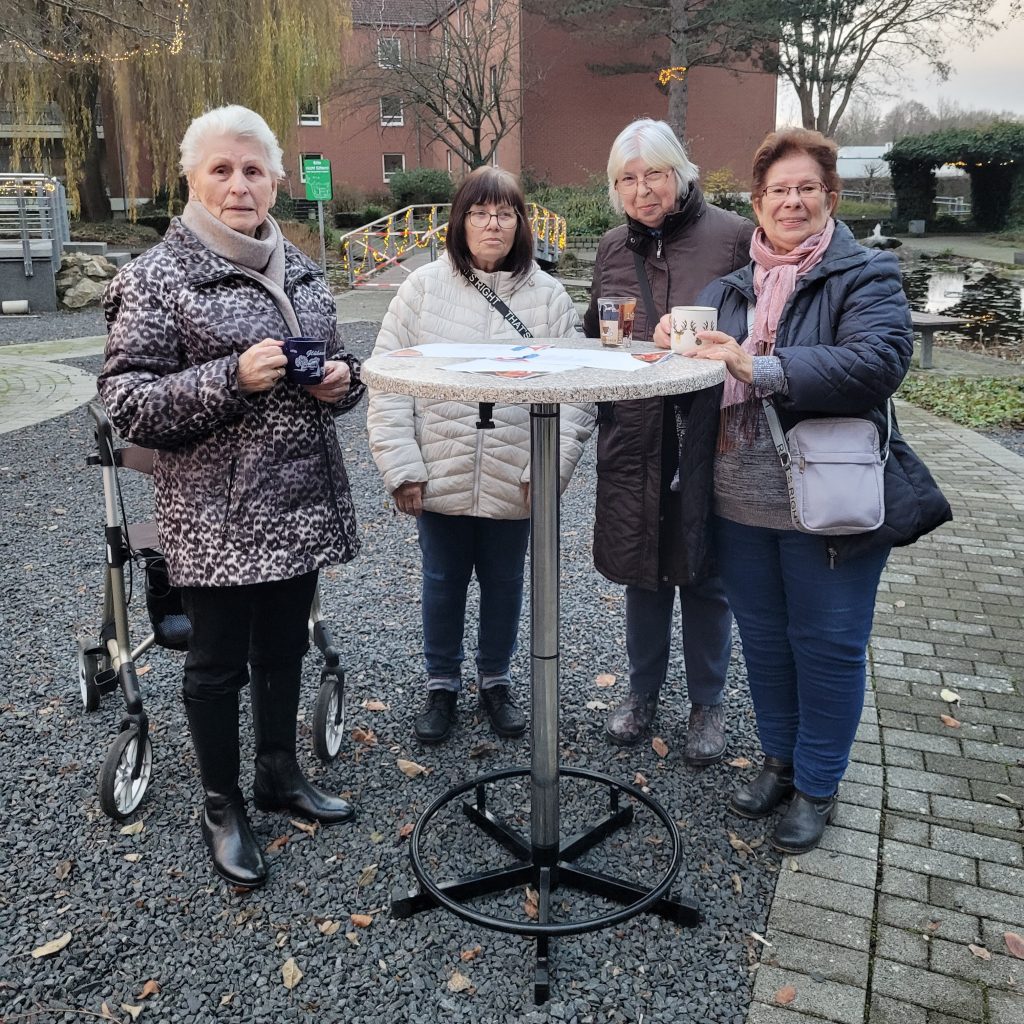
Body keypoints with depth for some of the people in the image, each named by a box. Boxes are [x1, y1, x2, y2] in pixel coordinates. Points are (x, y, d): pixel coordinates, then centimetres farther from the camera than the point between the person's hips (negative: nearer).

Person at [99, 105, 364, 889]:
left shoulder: (299, 269, 10)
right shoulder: (158, 278, -8)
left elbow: (336, 365, 20)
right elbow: (125, 400, -12)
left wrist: (342, 380, -4)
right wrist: (231, 378, -24)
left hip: (303, 501, 6)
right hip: (217, 515, -5)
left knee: (285, 647, 18)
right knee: (220, 661, 8)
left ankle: (280, 774, 38)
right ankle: (222, 806, 28)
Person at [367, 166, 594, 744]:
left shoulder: (549, 296, -1)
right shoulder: (425, 287, -2)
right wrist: (402, 468, -10)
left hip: (512, 480, 0)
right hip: (440, 476, 0)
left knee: (504, 583, 16)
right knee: (443, 582, 15)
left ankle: (497, 682, 38)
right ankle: (442, 686, 35)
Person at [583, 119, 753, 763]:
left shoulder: (732, 235, -5)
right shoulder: (614, 248, 9)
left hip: (707, 442, -4)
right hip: (633, 442, 4)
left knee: (703, 574, 9)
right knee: (642, 570, 15)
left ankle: (708, 704, 29)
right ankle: (643, 694, 34)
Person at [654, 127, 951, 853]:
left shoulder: (865, 276, -5)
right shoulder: (730, 287, 11)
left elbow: (880, 360, -22)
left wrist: (760, 368, -30)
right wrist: (676, 344, -11)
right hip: (743, 502, 5)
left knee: (827, 644, 7)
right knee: (763, 638, 17)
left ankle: (818, 786, 26)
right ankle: (780, 760, 38)